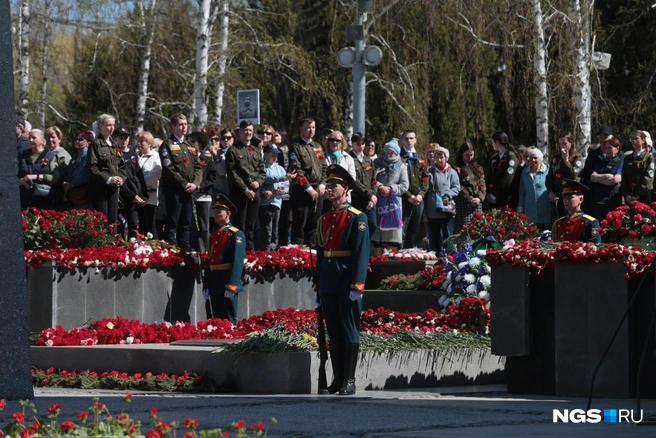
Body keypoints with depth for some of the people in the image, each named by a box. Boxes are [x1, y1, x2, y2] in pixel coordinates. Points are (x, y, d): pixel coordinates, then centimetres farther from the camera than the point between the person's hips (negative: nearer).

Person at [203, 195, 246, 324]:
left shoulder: (236, 235, -7)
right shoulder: (214, 236, 18)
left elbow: (237, 262, -15)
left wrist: (231, 286, -22)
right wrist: (206, 285, 12)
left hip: (227, 285, -8)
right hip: (213, 287, 8)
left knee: (228, 323, -5)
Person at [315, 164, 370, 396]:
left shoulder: (357, 218, -5)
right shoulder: (324, 219, 15)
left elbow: (361, 253, -11)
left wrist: (357, 285, -18)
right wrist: (318, 285, 14)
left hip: (346, 282, -6)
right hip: (328, 284, 6)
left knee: (349, 331, -3)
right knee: (333, 332, 8)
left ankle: (350, 380, -1)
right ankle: (337, 378, 12)